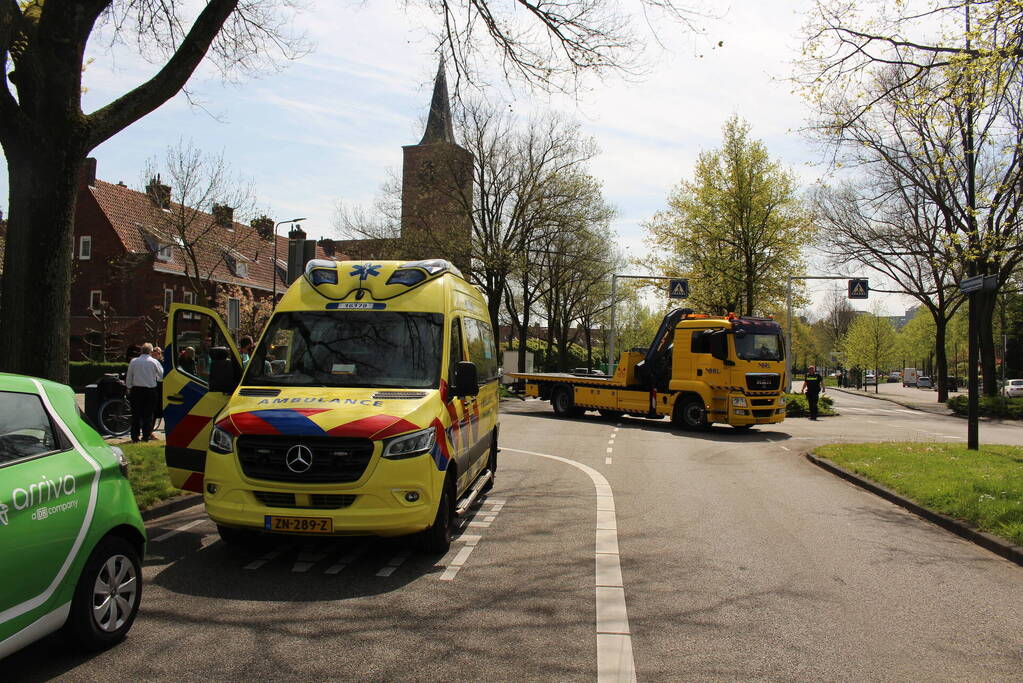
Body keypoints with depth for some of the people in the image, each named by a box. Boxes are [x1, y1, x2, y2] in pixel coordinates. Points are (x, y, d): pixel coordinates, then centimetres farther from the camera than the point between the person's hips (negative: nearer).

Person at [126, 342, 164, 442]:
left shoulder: (133, 361, 2)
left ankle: (135, 437, 6)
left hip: (136, 390, 1)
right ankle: (146, 436, 6)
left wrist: (129, 389, 18)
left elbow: (128, 378, 6)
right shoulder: (154, 362, -3)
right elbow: (162, 377, 3)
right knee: (148, 414, 5)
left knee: (136, 414, 6)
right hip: (150, 390, -1)